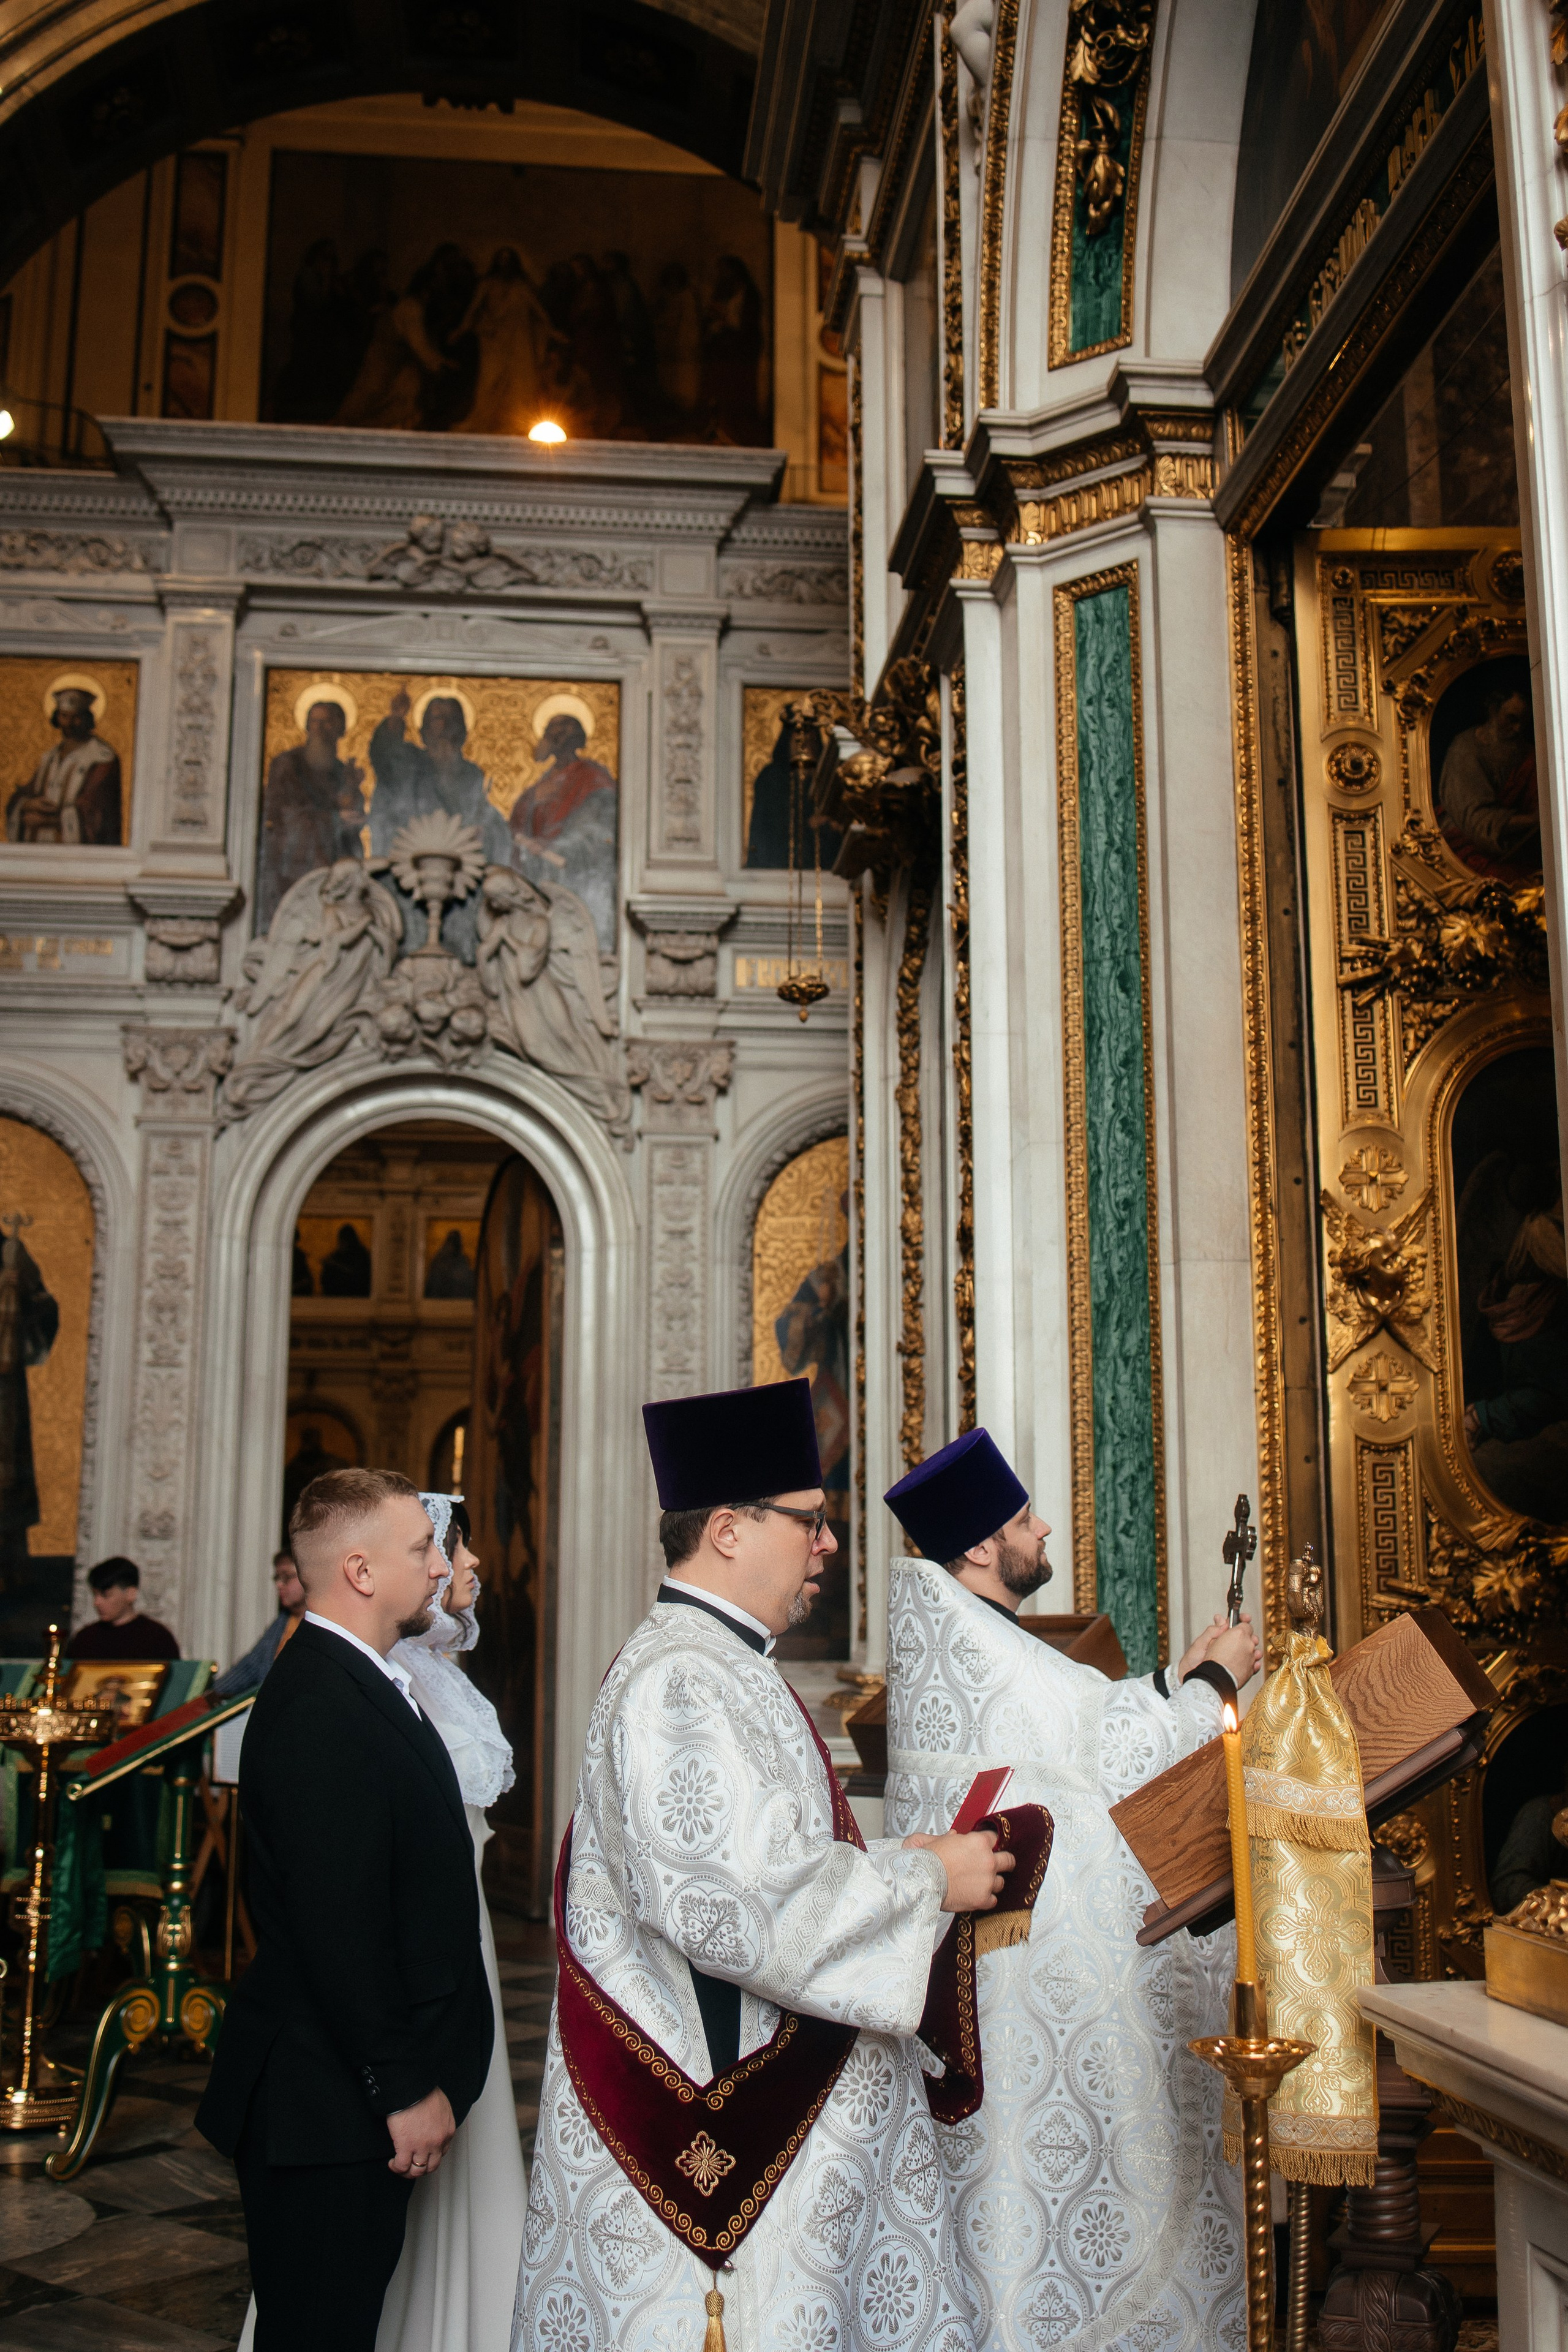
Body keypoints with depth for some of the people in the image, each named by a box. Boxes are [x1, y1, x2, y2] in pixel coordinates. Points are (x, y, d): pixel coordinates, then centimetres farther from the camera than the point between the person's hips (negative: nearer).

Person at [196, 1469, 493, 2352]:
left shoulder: (365, 1683, 11)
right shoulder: (322, 1711, -22)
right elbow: (339, 1925, -24)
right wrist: (406, 2088, -18)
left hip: (368, 2088, 10)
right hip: (331, 2108, -10)